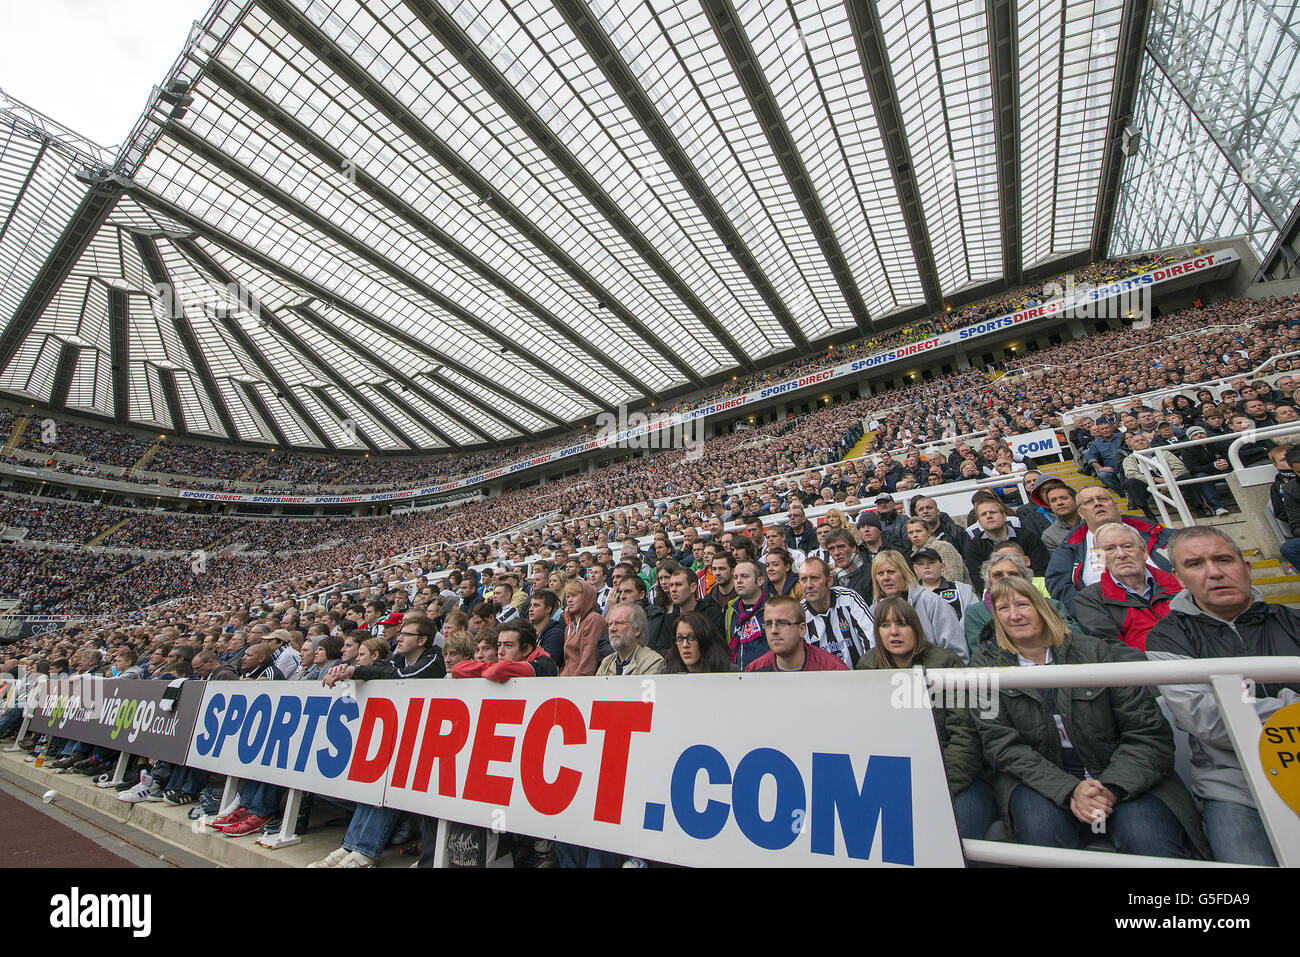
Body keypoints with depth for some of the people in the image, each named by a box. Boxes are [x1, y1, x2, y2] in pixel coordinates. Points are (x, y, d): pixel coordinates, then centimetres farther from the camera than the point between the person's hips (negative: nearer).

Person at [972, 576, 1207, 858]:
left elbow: (1149, 733, -4)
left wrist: (1112, 787, -19)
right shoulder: (986, 666, 0)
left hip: (1117, 778, 1)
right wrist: (1068, 789, -19)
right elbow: (1001, 744, -6)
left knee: (1148, 839, -29)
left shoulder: (1097, 653, 0)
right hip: (1039, 780, 0)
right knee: (1040, 827, -31)